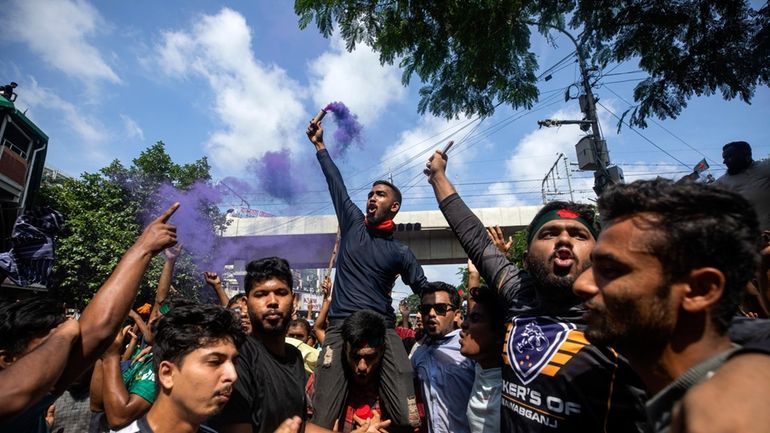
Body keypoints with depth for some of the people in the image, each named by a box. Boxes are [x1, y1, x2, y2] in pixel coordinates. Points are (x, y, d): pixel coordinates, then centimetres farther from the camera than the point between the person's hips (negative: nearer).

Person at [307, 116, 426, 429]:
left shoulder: (400, 252, 8)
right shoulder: (353, 224, 11)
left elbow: (426, 291, 10)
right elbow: (336, 184, 16)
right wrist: (319, 146, 22)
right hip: (340, 328, 1)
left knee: (408, 419, -10)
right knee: (323, 421, -6)